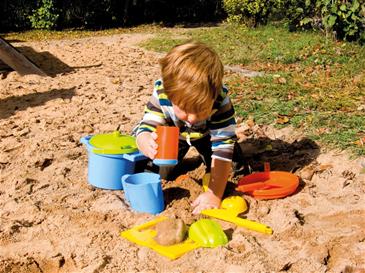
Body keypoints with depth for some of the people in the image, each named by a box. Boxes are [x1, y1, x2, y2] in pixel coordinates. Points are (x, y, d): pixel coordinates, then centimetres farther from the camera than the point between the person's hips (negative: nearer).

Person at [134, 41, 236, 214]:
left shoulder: (220, 101, -41)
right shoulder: (161, 94, -38)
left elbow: (223, 147, -40)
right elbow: (146, 129, -38)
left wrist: (214, 194, -46)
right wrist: (146, 143, -64)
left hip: (206, 134, -1)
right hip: (173, 134, 1)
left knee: (232, 167, -16)